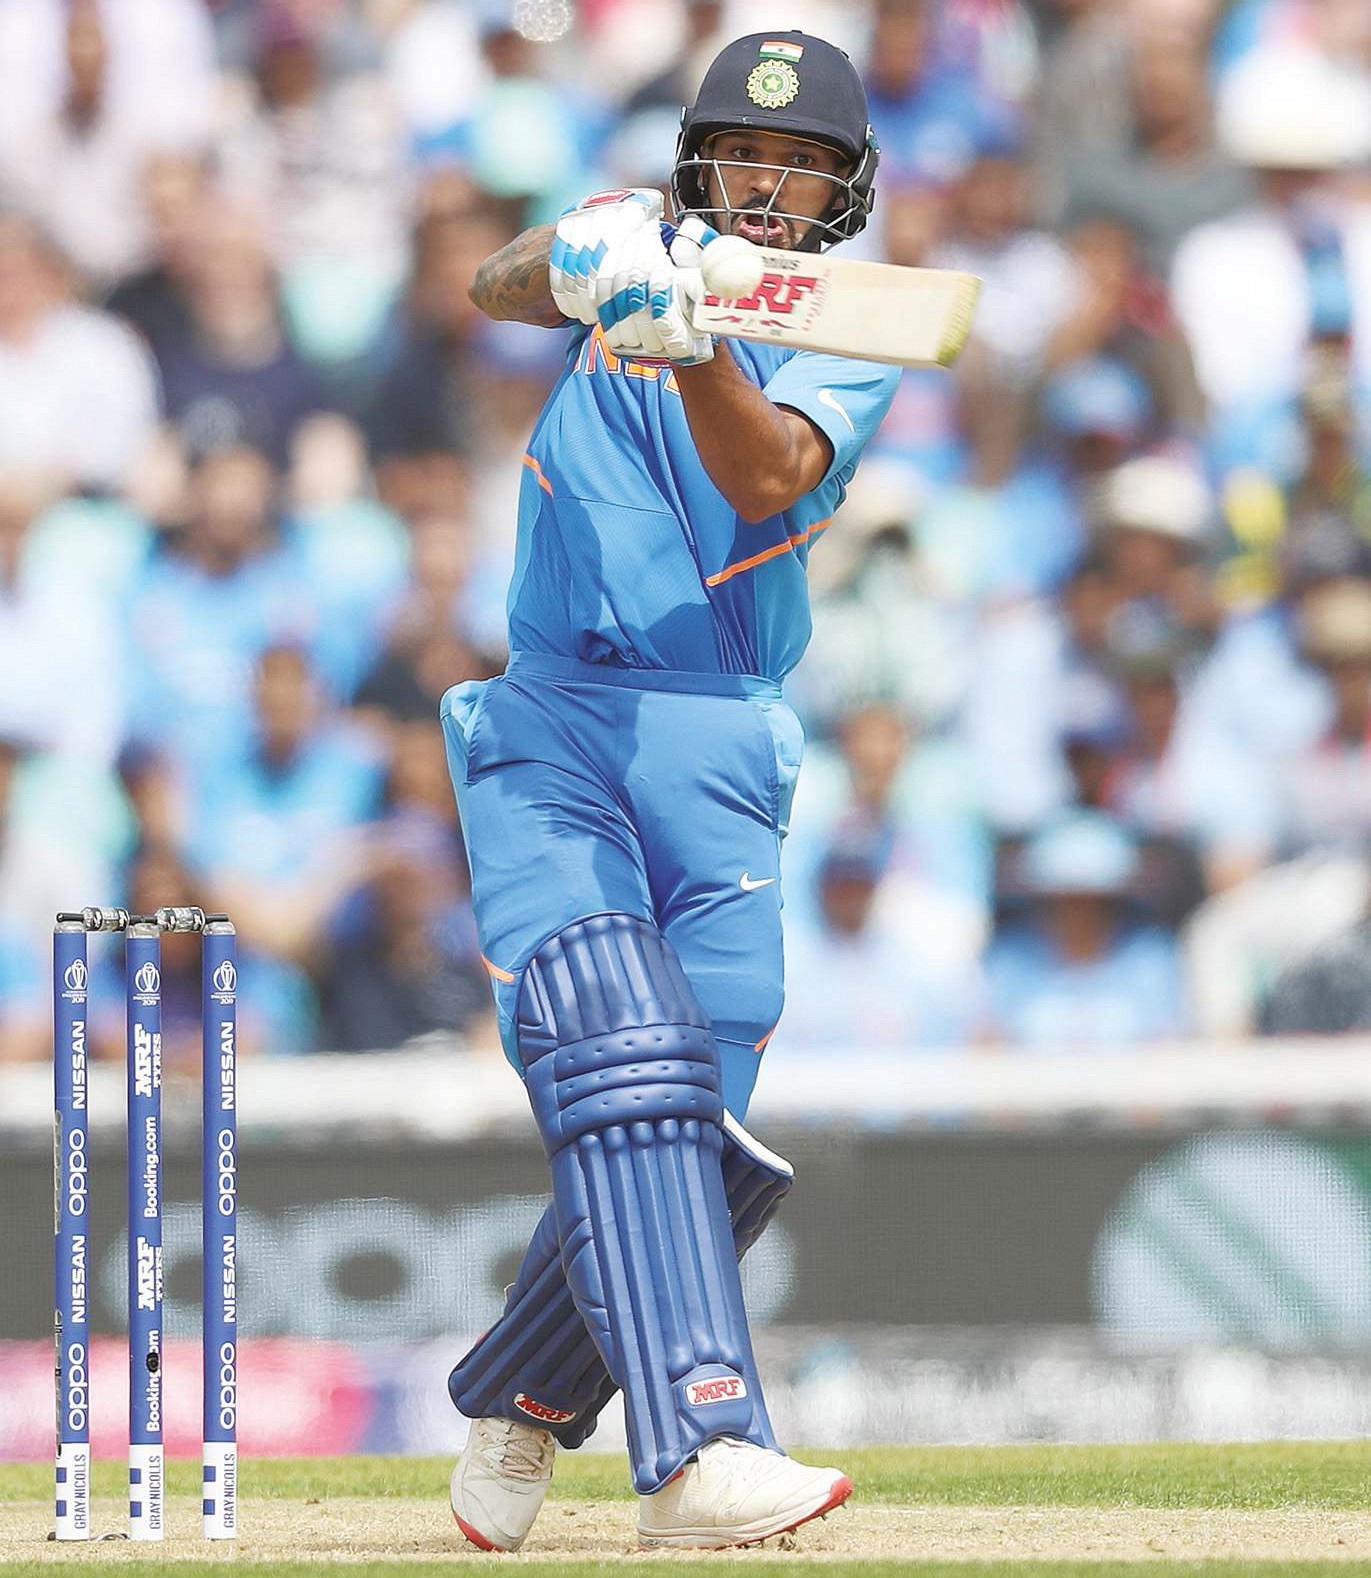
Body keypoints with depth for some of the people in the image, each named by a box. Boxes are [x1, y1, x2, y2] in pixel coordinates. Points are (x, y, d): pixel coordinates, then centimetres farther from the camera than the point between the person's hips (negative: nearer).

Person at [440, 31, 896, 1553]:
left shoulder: (845, 345, 5)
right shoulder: (645, 248, 9)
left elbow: (766, 474, -17)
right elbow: (494, 288, -13)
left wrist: (687, 344, -36)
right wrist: (576, 257, -35)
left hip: (721, 758, 2)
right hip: (550, 735, -1)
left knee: (693, 1143, -4)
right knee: (621, 1062, -22)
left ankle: (518, 1401, 23)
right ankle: (698, 1450, -35)